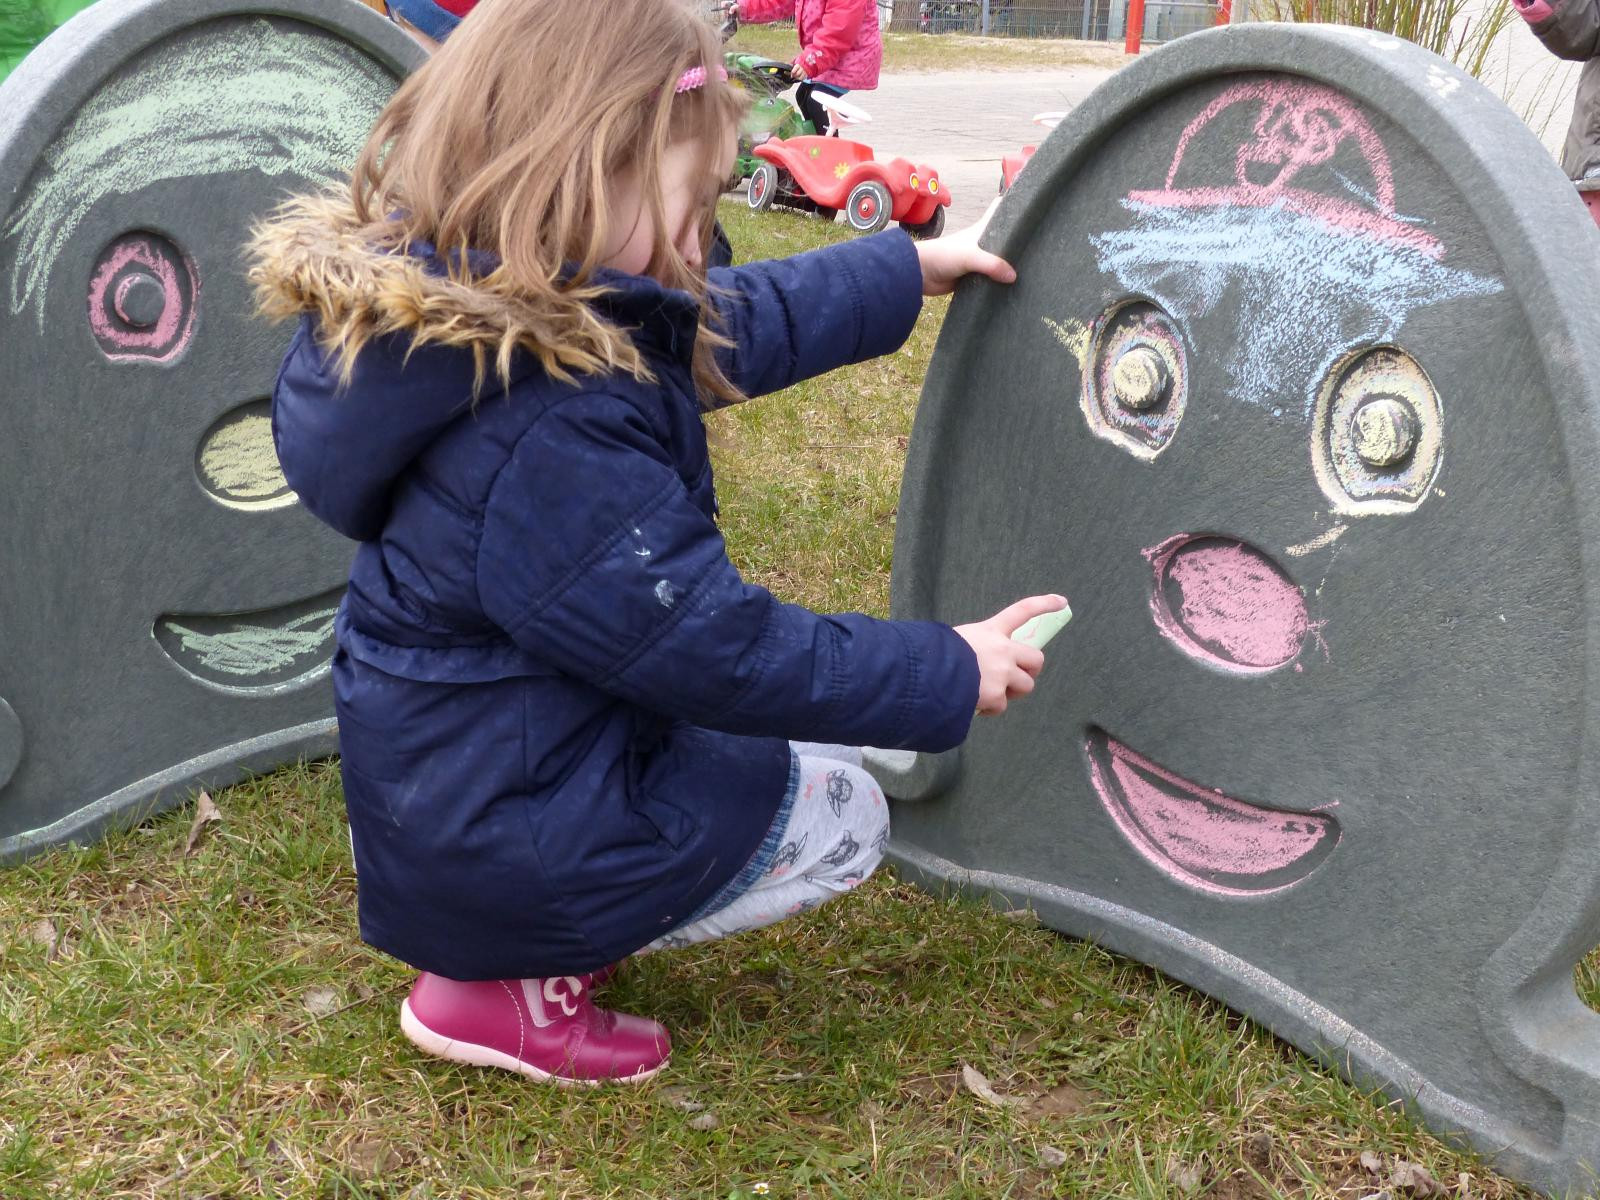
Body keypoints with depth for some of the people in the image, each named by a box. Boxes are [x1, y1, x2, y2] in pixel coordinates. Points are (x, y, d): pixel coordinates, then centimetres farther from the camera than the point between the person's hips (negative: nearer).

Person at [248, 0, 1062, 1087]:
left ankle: (540, 939, 15)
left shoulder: (459, 317, -4)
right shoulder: (552, 435, -35)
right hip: (501, 846, -9)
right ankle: (514, 983, 2)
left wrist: (906, 273, 18)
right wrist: (946, 674, -14)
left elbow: (730, 329, 10)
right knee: (841, 818, 8)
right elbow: (715, 651, -26)